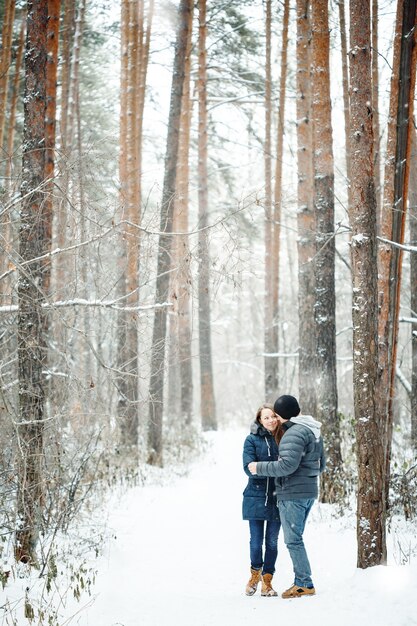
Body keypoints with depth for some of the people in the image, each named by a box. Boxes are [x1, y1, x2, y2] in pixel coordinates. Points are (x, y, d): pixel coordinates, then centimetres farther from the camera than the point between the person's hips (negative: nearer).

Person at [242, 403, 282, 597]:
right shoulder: (252, 440, -1)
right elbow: (249, 468, -10)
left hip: (277, 498, 2)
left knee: (272, 541, 5)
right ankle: (255, 572, 29)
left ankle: (267, 581, 17)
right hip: (256, 496, -1)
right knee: (256, 541, 3)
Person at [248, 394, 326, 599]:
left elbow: (287, 465, -24)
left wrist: (259, 467, -15)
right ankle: (301, 582, 18)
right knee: (295, 539, 16)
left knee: (293, 540, -5)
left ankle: (305, 584, -4)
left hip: (293, 494, -10)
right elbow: (321, 465, 21)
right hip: (309, 491, 10)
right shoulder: (314, 431, 16)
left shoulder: (294, 433, -17)